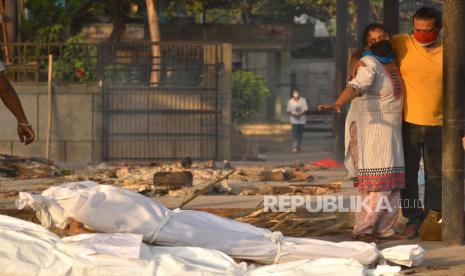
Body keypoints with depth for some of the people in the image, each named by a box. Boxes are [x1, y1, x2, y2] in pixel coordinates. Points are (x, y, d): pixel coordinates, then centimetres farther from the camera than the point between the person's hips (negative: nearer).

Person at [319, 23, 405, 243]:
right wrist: (338, 104, -48)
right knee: (375, 182, -13)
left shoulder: (393, 60, 8)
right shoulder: (369, 64, -14)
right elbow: (356, 85, -32)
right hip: (369, 127, -7)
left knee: (392, 183, 4)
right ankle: (363, 230, -9)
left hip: (391, 129, 7)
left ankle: (385, 229, 11)